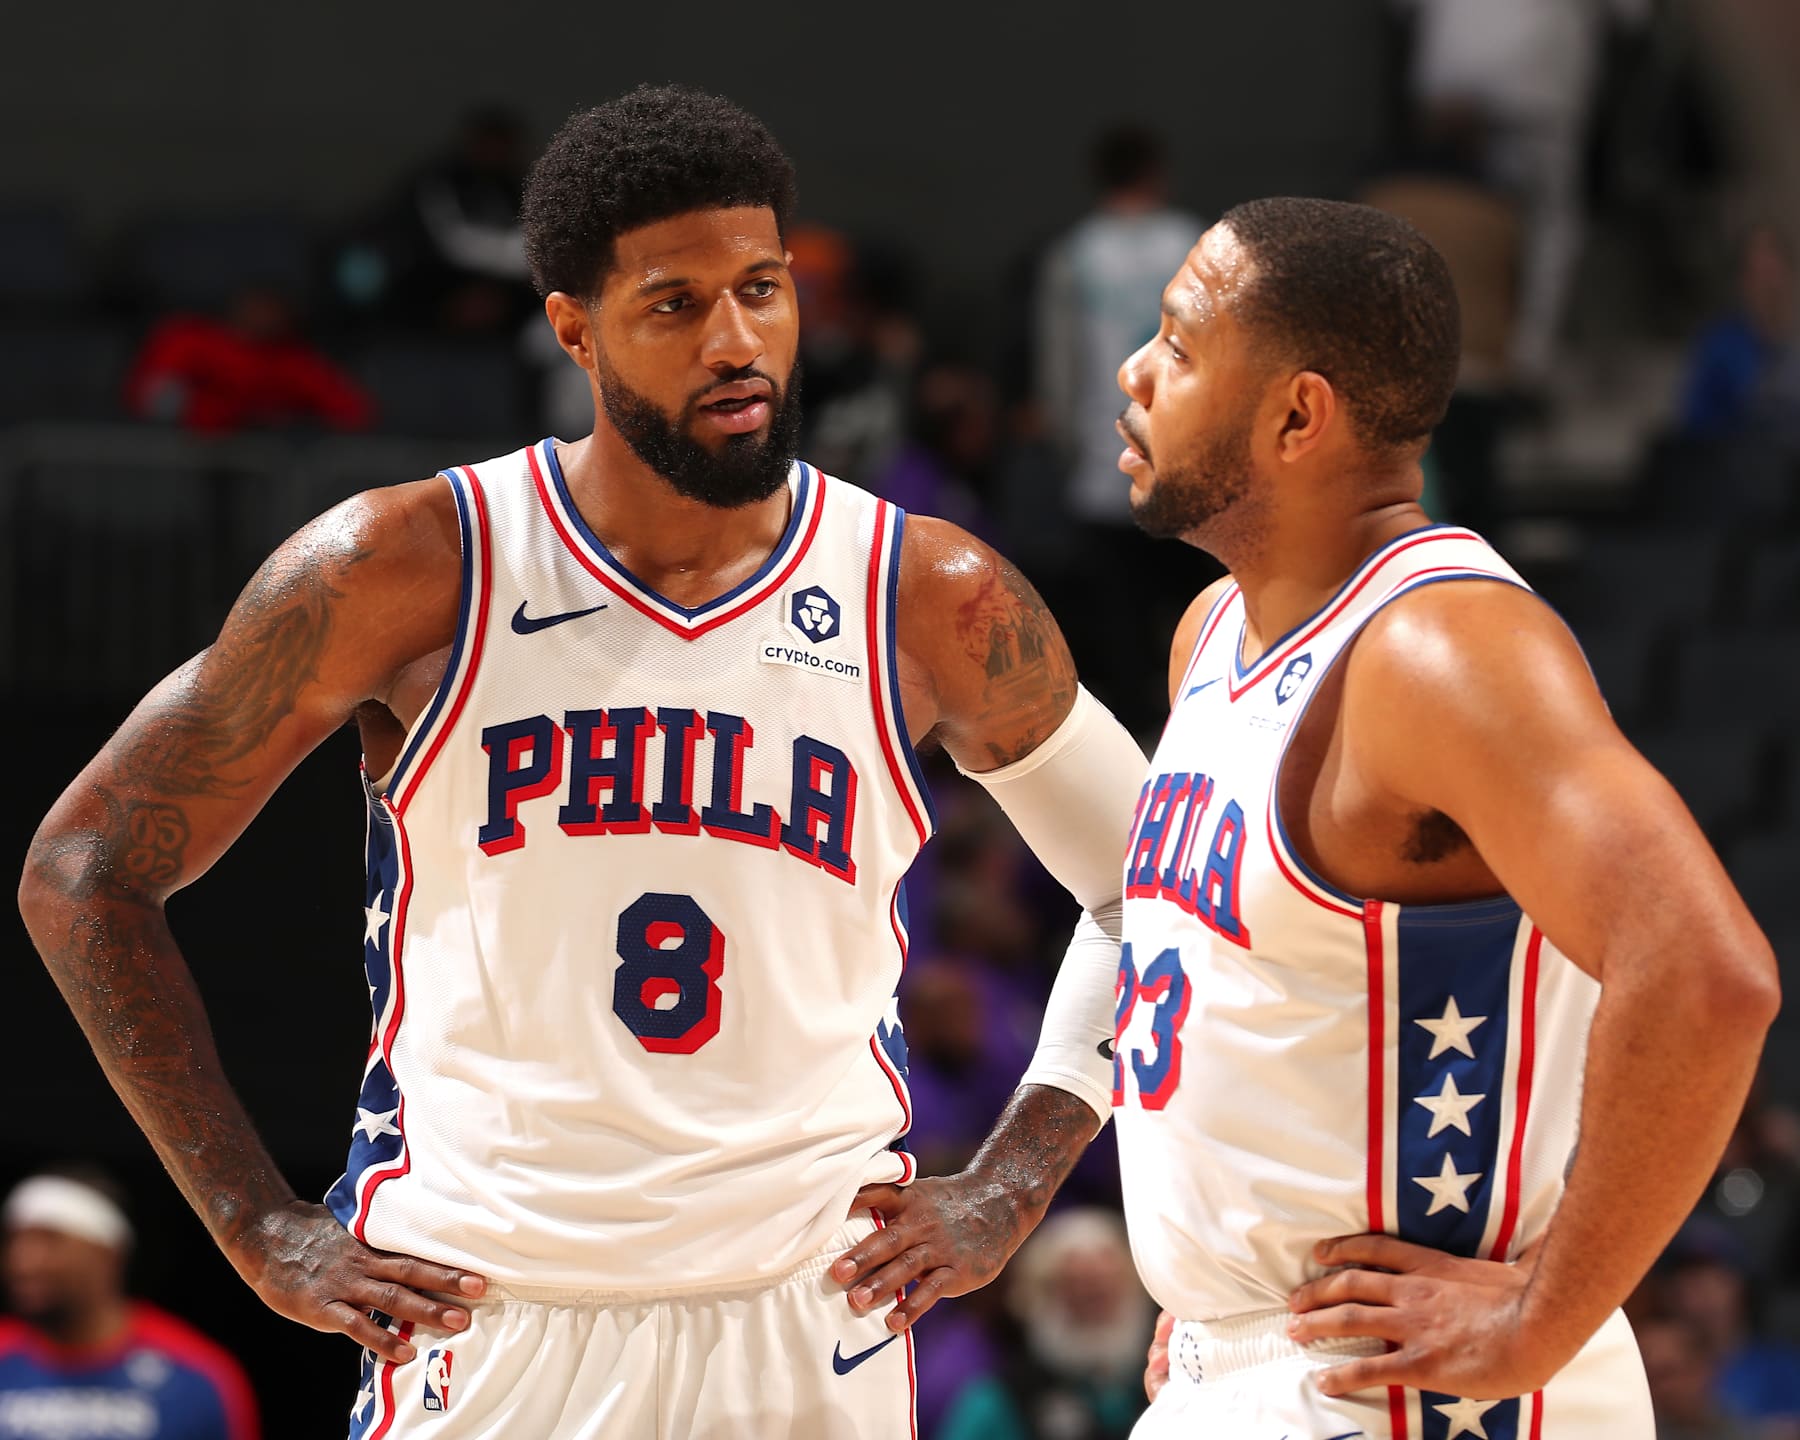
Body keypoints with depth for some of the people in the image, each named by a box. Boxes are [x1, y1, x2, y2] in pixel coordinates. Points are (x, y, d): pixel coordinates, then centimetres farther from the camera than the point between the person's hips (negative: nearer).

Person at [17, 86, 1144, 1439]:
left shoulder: (932, 604, -1)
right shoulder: (404, 573, -6)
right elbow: (85, 871, 1)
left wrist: (1005, 1193, 2)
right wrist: (264, 1232, -3)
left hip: (813, 1330, 1)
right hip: (477, 1323, -1)